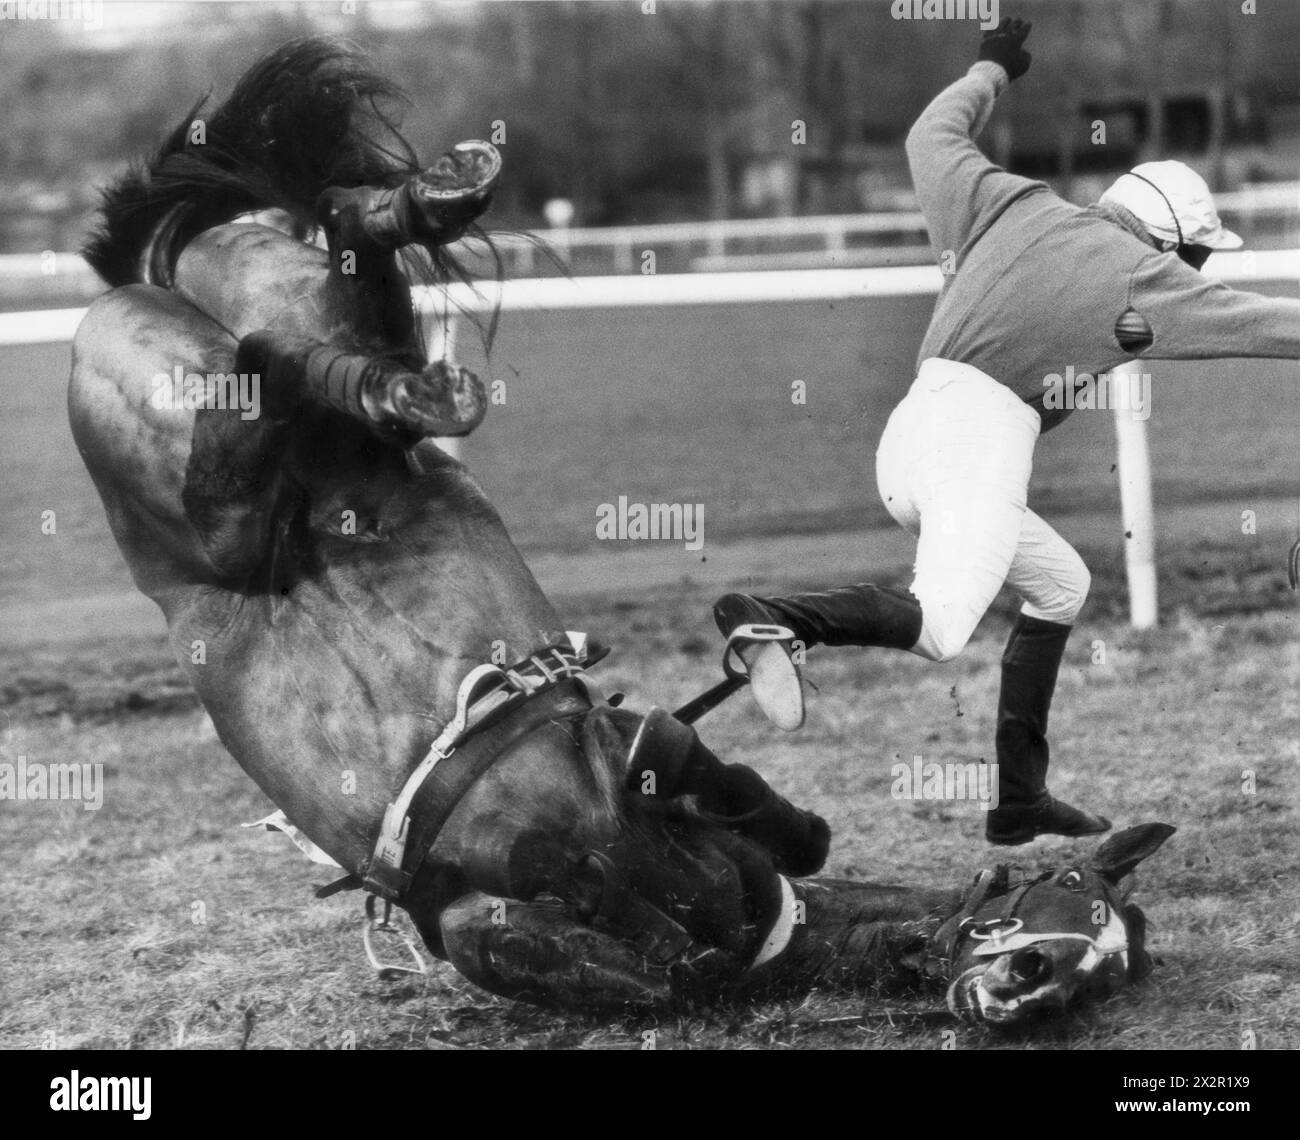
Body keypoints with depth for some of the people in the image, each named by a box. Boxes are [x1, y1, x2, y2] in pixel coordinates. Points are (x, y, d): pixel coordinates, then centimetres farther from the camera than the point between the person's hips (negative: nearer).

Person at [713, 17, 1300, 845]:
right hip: (981, 433, -9)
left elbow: (933, 138, 33)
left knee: (1060, 584, 22)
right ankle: (775, 618, -45)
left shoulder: (1014, 207, 20)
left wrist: (993, 70, 48)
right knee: (940, 628, -23)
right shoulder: (1143, 275, 4)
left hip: (909, 434, 9)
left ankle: (1020, 798, 17)